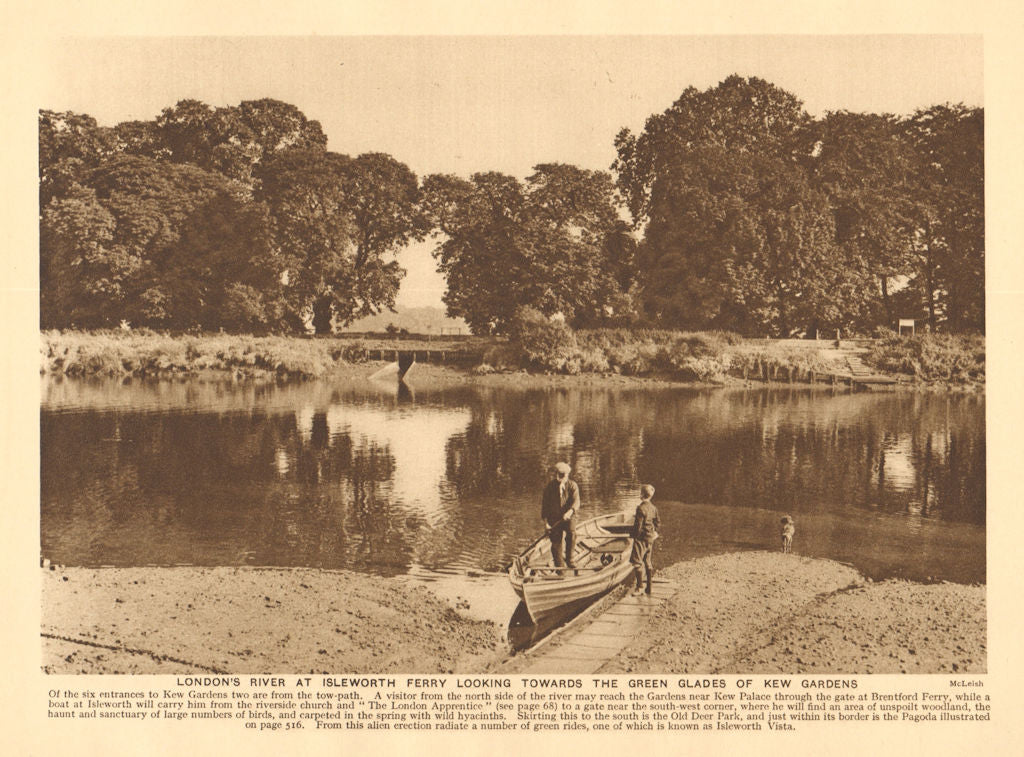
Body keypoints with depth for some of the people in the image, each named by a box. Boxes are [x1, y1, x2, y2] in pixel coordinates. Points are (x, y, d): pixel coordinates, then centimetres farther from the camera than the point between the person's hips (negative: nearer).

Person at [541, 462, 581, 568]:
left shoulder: (572, 485, -1)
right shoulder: (549, 487, 1)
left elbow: (576, 501, -12)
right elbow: (544, 504, 3)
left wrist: (570, 511, -33)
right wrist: (545, 521, -4)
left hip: (568, 516, -1)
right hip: (554, 517, 1)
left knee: (571, 533, -24)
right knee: (556, 542, -1)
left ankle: (569, 559, -9)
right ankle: (560, 565, 12)